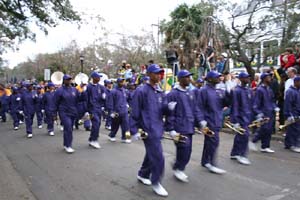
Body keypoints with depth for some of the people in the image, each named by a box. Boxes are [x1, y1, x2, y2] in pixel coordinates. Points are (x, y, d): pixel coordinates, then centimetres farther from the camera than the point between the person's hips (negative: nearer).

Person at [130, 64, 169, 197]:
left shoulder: (160, 92, 11)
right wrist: (134, 130, -11)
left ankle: (142, 175, 40)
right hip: (149, 129, -8)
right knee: (158, 157, -6)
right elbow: (135, 112, -10)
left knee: (151, 155, 19)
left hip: (157, 128, 8)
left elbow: (163, 110, 11)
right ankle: (156, 183, 12)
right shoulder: (141, 91, -11)